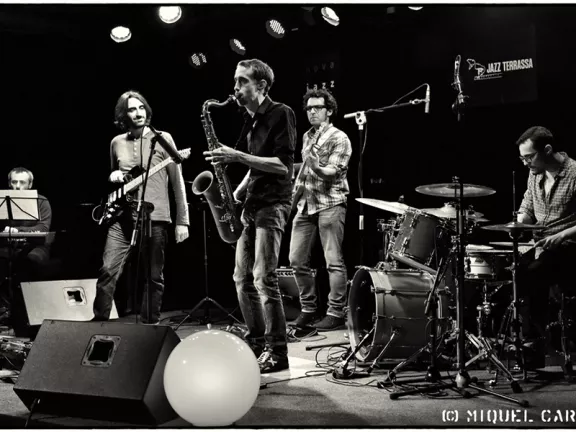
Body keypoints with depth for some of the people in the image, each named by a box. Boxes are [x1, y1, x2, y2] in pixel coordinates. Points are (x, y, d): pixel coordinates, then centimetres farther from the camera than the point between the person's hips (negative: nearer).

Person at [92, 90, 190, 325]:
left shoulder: (162, 138, 2)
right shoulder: (117, 142, 11)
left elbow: (177, 182, 1)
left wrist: (182, 220, -3)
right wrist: (113, 176, 0)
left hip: (155, 219, -2)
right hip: (123, 217, 2)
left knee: (154, 278, 3)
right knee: (108, 270, -9)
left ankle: (149, 326, 15)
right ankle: (99, 322, 2)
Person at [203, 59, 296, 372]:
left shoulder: (281, 114, -8)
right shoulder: (250, 120, 17)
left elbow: (282, 166, -17)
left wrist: (238, 156, -20)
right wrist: (237, 193, 8)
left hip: (272, 204, -9)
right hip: (251, 203, 9)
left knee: (263, 278, -14)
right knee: (242, 278, 8)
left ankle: (277, 351, -8)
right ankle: (255, 341, 18)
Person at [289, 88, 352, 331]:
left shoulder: (339, 139, -6)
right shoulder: (307, 137, 16)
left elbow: (333, 172, -17)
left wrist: (317, 168, -36)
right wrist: (296, 190, 16)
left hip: (330, 203, -7)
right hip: (306, 204, 7)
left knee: (334, 261, -7)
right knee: (297, 260, 4)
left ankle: (336, 313, -2)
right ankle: (308, 309, 15)